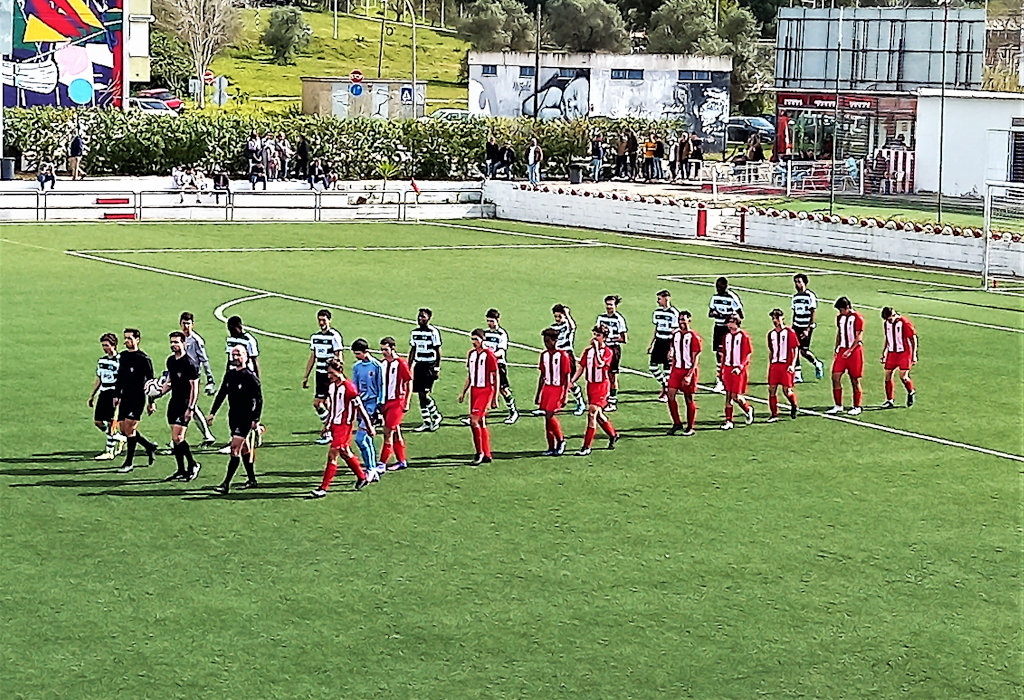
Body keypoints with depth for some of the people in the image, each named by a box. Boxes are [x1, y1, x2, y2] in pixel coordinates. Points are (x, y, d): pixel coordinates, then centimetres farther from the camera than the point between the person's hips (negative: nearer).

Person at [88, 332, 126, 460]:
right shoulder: (102, 360, 13)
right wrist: (92, 396, 22)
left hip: (114, 394, -8)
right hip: (103, 394, 8)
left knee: (111, 423, -6)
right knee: (98, 421, 5)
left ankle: (110, 451, 0)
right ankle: (120, 438, 22)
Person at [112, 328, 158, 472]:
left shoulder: (144, 359, -7)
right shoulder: (122, 356, 12)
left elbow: (150, 381, -5)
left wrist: (151, 402, -7)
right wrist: (116, 395, 17)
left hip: (138, 398, -7)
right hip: (125, 397, 7)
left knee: (129, 429, -11)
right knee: (124, 429, 6)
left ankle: (129, 462, -2)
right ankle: (149, 446, 26)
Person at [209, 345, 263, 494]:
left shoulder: (250, 376, -12)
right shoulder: (230, 374, 9)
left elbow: (259, 399, -11)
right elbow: (221, 394, 18)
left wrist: (256, 420, -15)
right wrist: (213, 412, 15)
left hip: (246, 418, -7)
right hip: (233, 416, 7)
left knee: (235, 449, -11)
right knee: (244, 449, 15)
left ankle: (226, 484, -13)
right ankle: (252, 480, 26)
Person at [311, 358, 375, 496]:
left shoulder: (349, 388, -18)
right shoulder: (331, 386, 7)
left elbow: (360, 408, -13)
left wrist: (370, 427, -9)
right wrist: (327, 424, 22)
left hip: (345, 426, -8)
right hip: (334, 425, 8)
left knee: (332, 455, -10)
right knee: (345, 453, 17)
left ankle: (324, 488, -8)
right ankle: (362, 477, 35)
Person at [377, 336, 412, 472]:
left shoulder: (401, 363, -10)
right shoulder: (382, 364, 10)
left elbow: (409, 382, -7)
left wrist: (407, 403, -10)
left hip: (398, 401, -7)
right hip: (386, 402, 7)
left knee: (388, 432, -11)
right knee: (395, 433, 11)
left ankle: (382, 463, -10)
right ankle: (402, 461, 20)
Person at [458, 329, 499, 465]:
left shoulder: (489, 355, -9)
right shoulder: (471, 354, 11)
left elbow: (496, 377, -7)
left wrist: (495, 398, -8)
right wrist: (463, 392, 17)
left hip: (486, 390, -7)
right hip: (474, 390, 7)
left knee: (474, 421, -17)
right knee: (481, 423, 9)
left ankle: (480, 452, -8)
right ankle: (487, 455, 15)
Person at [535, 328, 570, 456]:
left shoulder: (562, 355, -8)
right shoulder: (544, 355, 9)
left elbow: (567, 377, -7)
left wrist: (565, 396, -11)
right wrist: (538, 394, 17)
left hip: (558, 389, -6)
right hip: (546, 388, 6)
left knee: (550, 416, -15)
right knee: (547, 418, 4)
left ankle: (561, 440, 6)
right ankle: (551, 448, 11)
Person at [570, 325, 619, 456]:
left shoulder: (607, 352, -9)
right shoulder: (588, 350, 8)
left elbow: (600, 364, -27)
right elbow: (581, 368, 11)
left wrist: (597, 348, -22)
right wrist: (571, 381, 1)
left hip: (602, 385, -6)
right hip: (590, 385, 6)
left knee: (592, 413, -14)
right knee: (598, 415, 15)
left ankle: (586, 447, -13)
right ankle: (613, 435, 39)